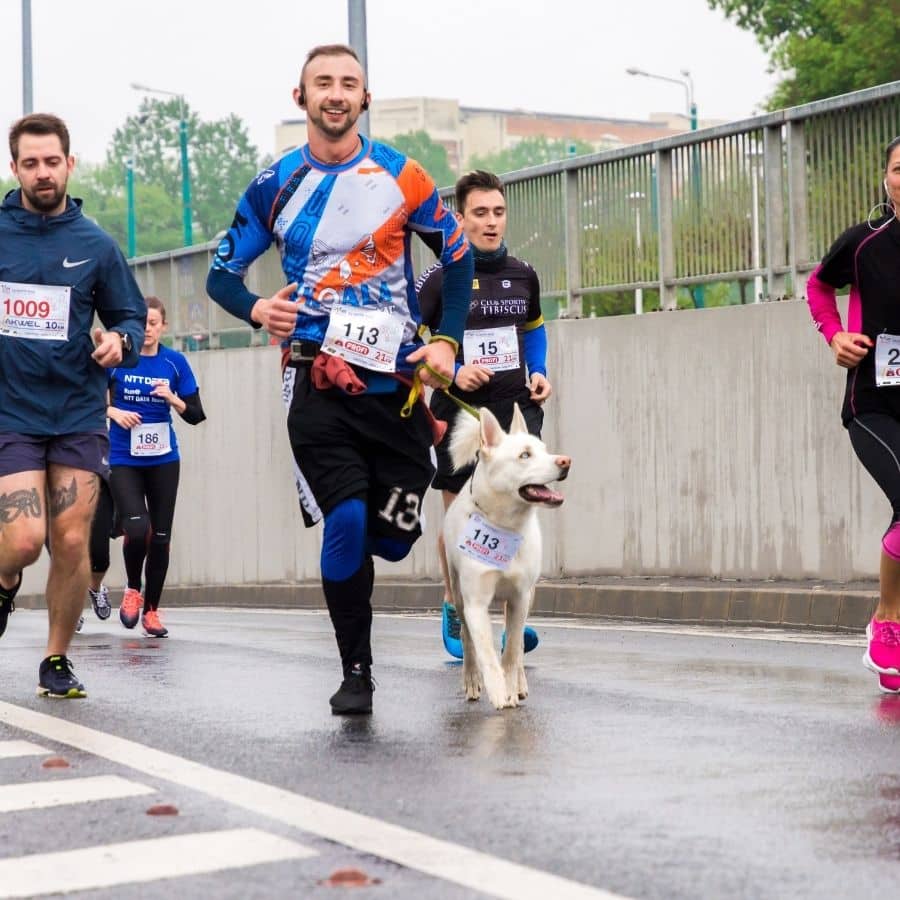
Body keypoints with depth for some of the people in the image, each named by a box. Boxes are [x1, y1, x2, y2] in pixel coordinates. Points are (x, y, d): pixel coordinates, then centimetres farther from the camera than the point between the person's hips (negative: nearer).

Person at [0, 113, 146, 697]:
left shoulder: (96, 245, 4)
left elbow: (130, 316, 11)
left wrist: (120, 341, -10)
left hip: (79, 414, 1)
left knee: (72, 543, -1)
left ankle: (57, 660, 16)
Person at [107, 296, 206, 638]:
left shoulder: (175, 362, 0)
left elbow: (196, 415, 2)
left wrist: (173, 398, -16)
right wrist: (114, 411, -15)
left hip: (163, 460, 2)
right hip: (123, 459, -2)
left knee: (161, 536, 3)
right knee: (137, 528, -20)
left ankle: (151, 609, 19)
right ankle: (133, 590, 8)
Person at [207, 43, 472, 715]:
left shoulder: (403, 177, 3)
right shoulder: (275, 186, 4)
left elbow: (457, 257, 13)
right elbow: (222, 274, 9)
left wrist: (446, 340, 1)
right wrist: (256, 310, -13)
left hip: (397, 382, 1)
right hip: (318, 381, -1)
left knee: (394, 539, 0)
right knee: (346, 521, -16)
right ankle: (355, 672, 0)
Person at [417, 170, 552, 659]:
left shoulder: (523, 275, 7)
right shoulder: (439, 278, -6)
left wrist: (538, 372, 7)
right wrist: (453, 373, -16)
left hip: (514, 407, 2)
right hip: (458, 412, -2)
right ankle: (453, 608, 28)